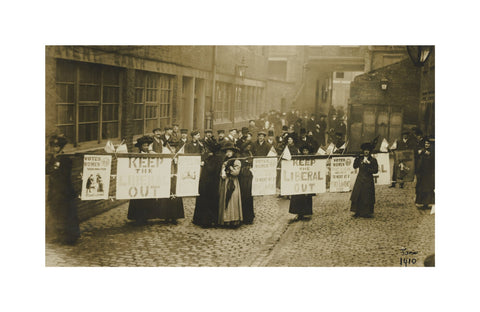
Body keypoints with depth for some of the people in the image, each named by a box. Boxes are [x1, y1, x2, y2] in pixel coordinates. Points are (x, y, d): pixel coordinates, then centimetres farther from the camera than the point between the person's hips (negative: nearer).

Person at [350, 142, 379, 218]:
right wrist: (356, 159, -9)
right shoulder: (360, 158, 9)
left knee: (367, 197, 0)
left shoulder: (373, 160, -1)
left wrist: (368, 169, -20)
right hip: (360, 180, 3)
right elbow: (355, 166, 3)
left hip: (368, 180, -3)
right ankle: (358, 212, 10)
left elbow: (376, 170, -7)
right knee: (357, 196, 2)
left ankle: (367, 213, 9)